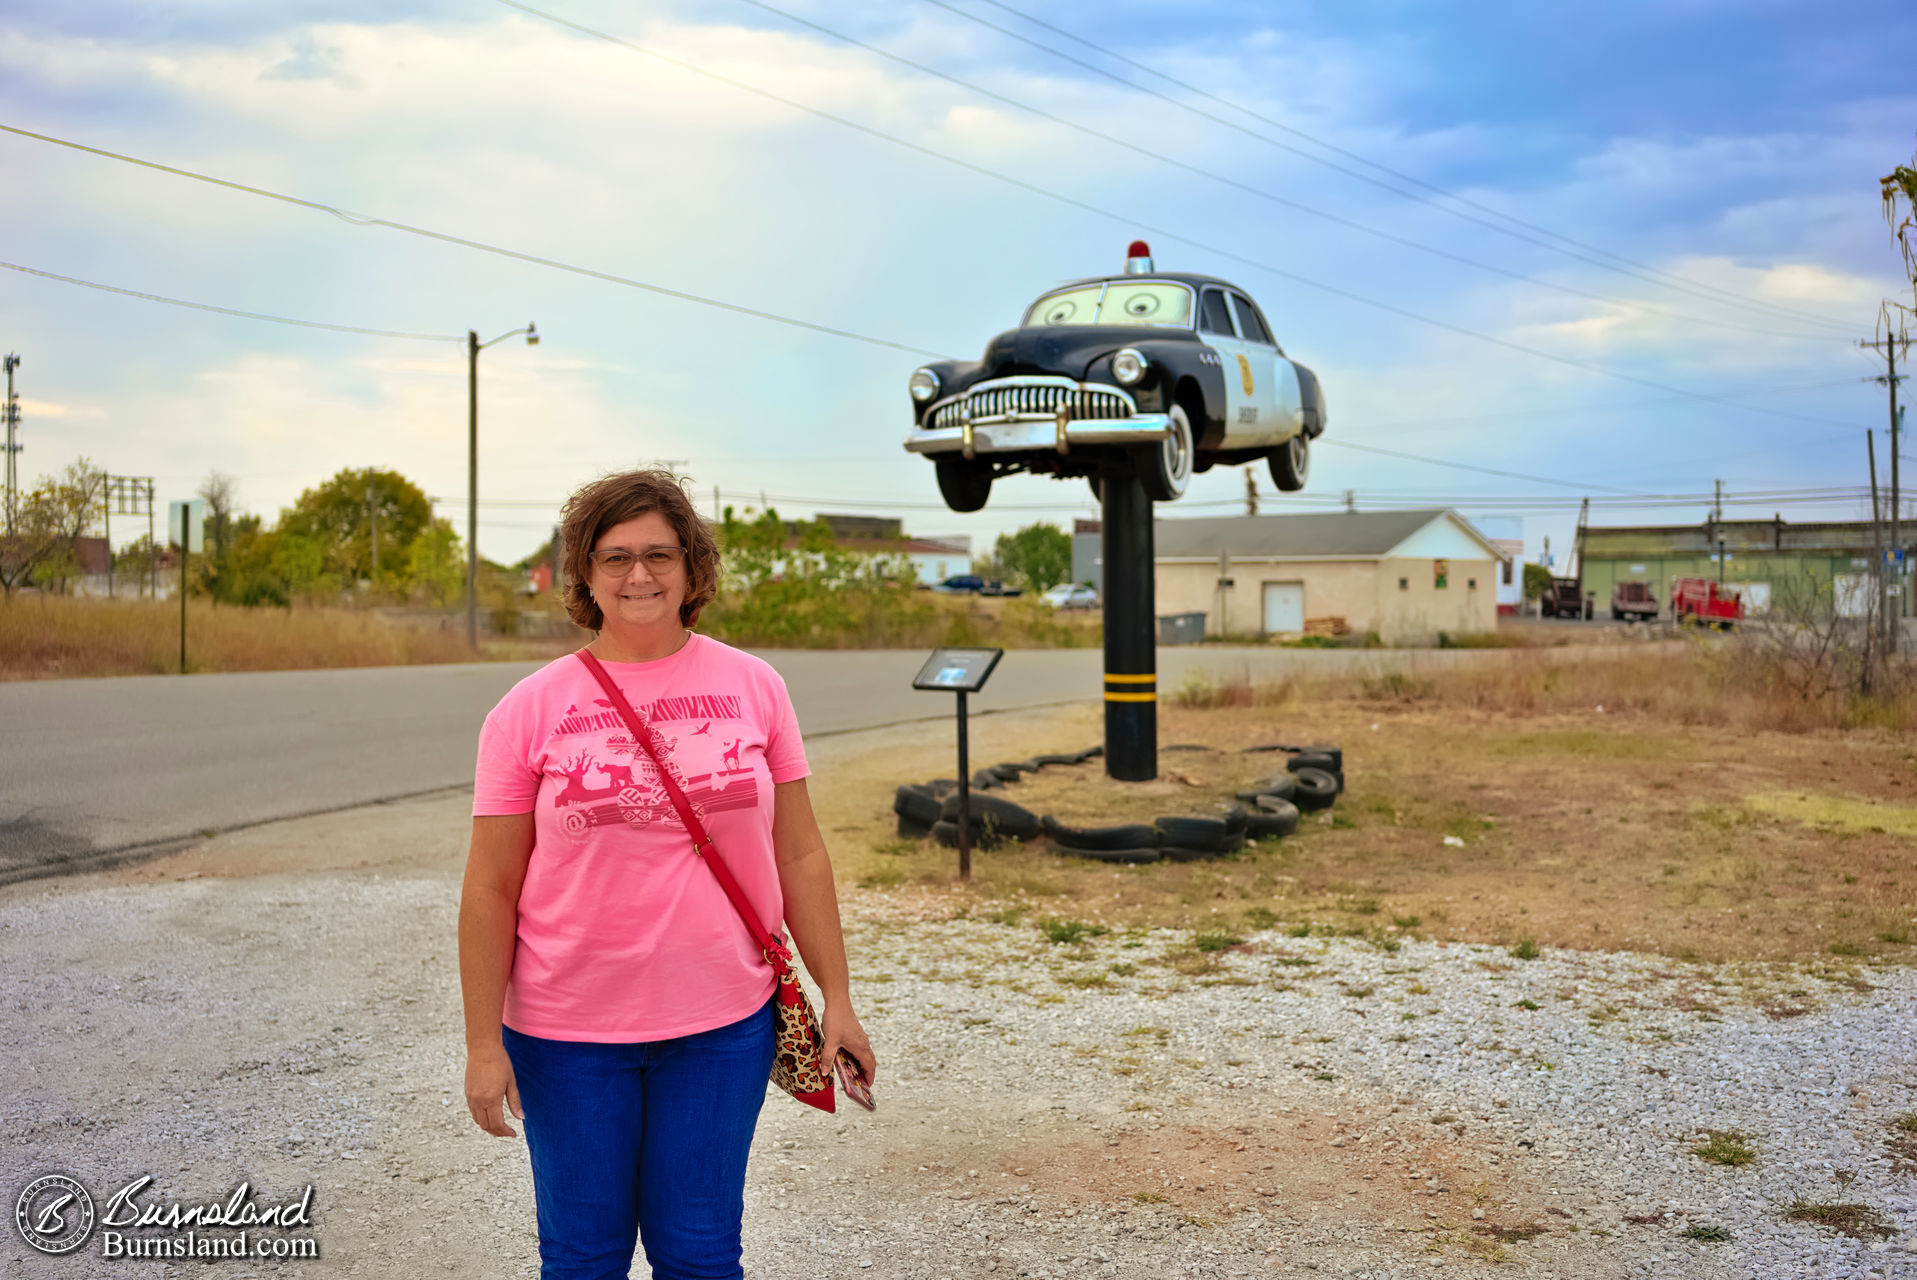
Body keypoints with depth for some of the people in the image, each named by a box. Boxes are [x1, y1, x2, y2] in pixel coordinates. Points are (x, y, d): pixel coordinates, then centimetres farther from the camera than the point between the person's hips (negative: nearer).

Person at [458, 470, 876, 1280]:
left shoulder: (753, 687, 0)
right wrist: (483, 1042, -4)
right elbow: (490, 889, -2)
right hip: (568, 1030, 0)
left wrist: (836, 999, 3)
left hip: (722, 1023, 1)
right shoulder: (530, 709, -4)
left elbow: (799, 855, 3)